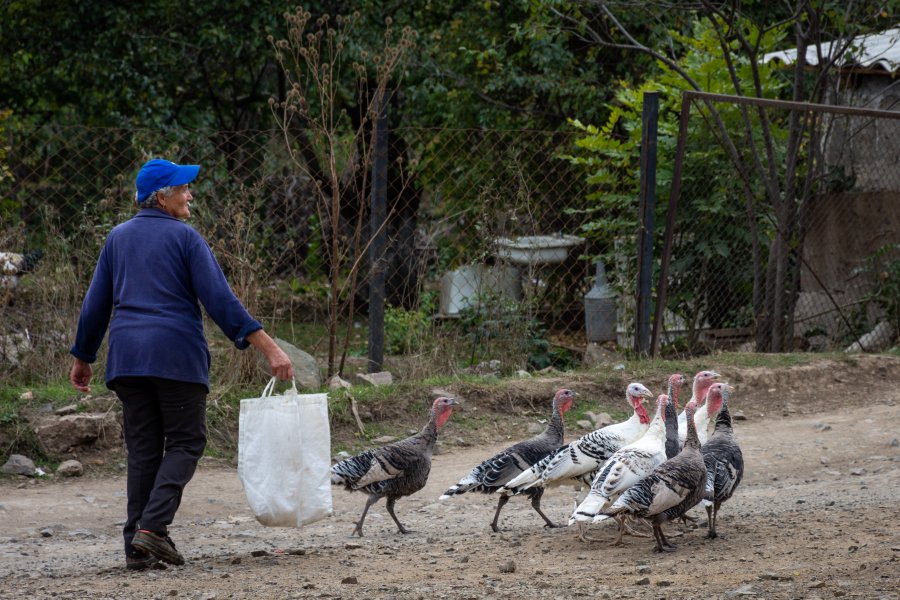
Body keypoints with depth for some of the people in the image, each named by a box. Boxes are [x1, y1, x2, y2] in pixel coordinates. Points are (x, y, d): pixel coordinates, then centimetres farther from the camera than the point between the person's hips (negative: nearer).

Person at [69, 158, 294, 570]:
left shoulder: (118, 238, 12)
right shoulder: (185, 238, -3)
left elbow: (95, 304, 15)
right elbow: (221, 301, -11)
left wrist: (82, 358, 26)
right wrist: (269, 349, -13)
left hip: (127, 358, 5)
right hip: (177, 355, -5)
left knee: (142, 448, 9)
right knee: (184, 442, 3)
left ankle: (137, 545, 3)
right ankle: (153, 526, -15)